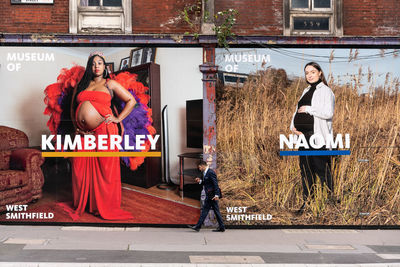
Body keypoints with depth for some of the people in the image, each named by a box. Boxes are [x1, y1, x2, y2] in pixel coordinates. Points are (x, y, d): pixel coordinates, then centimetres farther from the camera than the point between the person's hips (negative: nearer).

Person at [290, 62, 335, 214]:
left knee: (322, 170, -8)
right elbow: (297, 110, 21)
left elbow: (328, 113, -15)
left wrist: (308, 109, -13)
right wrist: (293, 126, 3)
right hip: (303, 134, 8)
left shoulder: (325, 91, -4)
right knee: (305, 169, 10)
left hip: (318, 135, -8)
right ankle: (307, 202, 18)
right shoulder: (306, 91, 19)